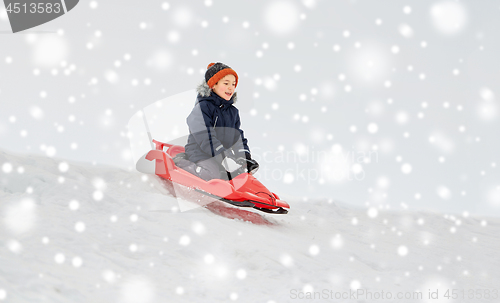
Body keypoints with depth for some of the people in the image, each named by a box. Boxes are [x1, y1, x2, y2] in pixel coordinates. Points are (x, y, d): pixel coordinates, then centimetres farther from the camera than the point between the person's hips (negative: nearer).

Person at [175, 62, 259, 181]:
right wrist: (224, 158, -31)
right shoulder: (202, 108, -10)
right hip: (201, 155, -7)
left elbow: (238, 136, 16)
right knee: (215, 173, -32)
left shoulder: (233, 111, 15)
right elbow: (205, 138, -21)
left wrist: (245, 157, -3)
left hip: (225, 153, 7)